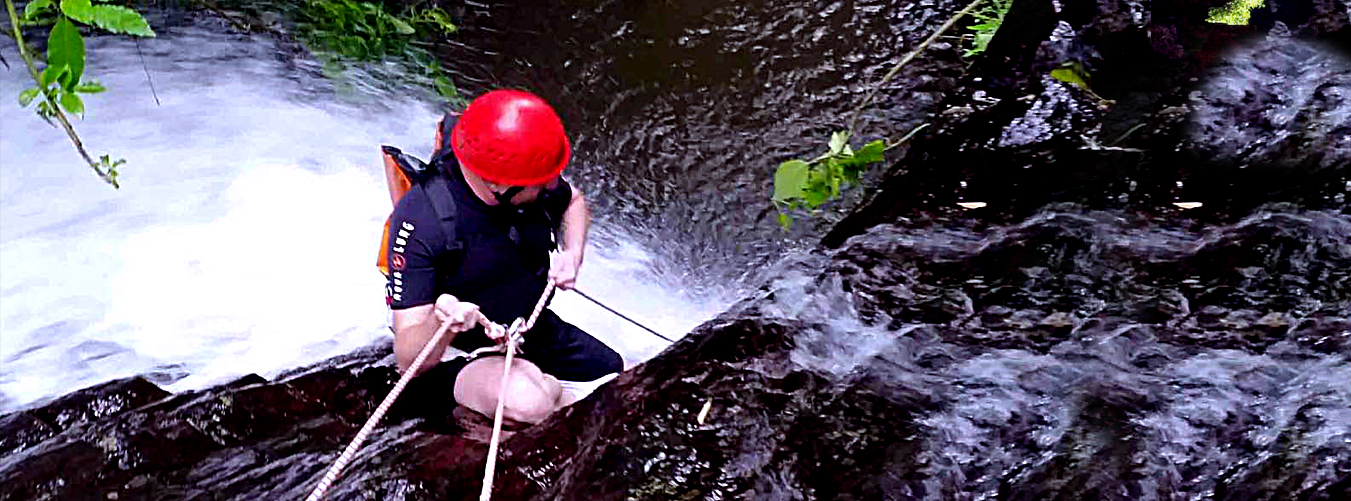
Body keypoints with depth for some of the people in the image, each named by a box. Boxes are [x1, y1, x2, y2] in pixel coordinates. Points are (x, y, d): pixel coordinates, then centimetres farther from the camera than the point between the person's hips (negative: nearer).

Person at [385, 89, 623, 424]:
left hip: (540, 332, 6)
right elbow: (409, 361, -28)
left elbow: (573, 201, 15)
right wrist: (439, 326, -51)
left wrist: (572, 253, -6)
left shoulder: (533, 180, -14)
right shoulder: (420, 219, -30)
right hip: (467, 355, -5)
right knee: (529, 402, -37)